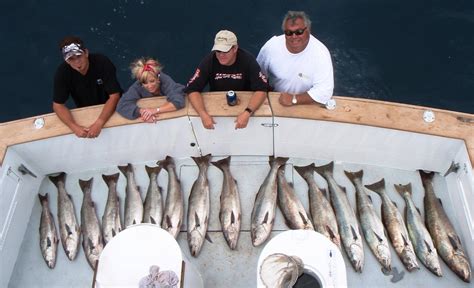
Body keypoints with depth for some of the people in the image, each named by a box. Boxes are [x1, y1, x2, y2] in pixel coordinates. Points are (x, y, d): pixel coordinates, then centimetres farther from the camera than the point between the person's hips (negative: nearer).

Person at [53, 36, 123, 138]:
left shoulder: (103, 63, -28)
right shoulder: (62, 72, -22)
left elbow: (114, 96, -28)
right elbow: (58, 105, -17)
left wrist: (99, 123, -39)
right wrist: (74, 126, -35)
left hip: (111, 108, -2)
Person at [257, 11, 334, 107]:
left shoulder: (321, 53, -21)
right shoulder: (271, 45, -14)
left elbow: (325, 91, -25)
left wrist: (294, 99, -27)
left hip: (307, 104, 1)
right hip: (275, 101, -1)